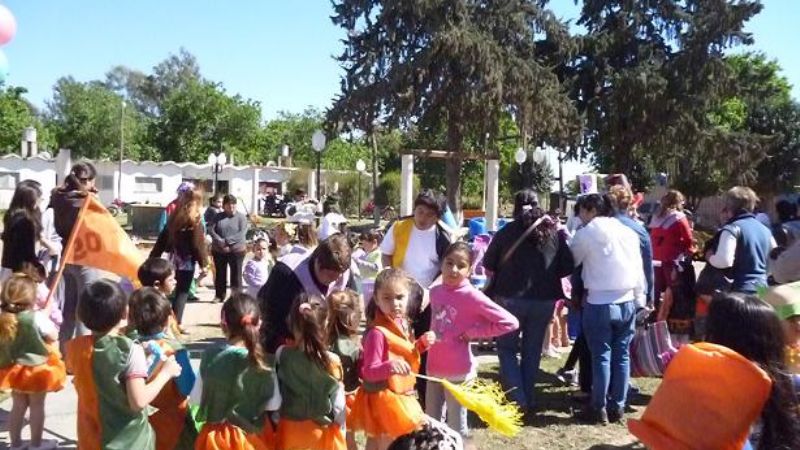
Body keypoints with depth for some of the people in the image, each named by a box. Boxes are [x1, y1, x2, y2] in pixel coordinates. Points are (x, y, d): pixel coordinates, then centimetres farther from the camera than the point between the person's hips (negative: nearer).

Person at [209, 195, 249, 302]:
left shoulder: (241, 217, -1)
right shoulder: (218, 216, 7)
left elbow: (242, 233, -13)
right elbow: (211, 229, -3)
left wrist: (227, 240, -19)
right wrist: (219, 240, -19)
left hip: (236, 250, -3)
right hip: (219, 250, 3)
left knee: (236, 273, -1)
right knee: (220, 273, 11)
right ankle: (219, 295, 21)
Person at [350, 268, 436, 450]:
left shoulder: (401, 323, 2)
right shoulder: (377, 332, -26)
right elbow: (368, 372, -25)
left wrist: (422, 343, 2)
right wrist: (389, 366, -42)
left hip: (401, 396, 9)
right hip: (384, 398, -9)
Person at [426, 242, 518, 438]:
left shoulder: (472, 296, -16)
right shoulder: (435, 292, 1)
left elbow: (510, 322, -18)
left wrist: (472, 333, -16)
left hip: (458, 370, -6)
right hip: (434, 368, 6)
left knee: (456, 426, 7)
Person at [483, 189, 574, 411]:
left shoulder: (506, 232, -7)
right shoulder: (554, 232, -2)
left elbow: (488, 264, 0)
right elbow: (567, 267, 0)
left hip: (511, 297, -2)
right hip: (544, 299, 3)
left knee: (507, 348, 11)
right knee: (532, 350, 17)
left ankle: (517, 399, 0)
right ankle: (528, 399, 22)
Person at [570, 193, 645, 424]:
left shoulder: (587, 233, -5)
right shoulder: (629, 232, 9)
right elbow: (639, 270, 10)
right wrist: (639, 300, 15)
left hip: (600, 303, -5)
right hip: (627, 302, 5)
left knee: (601, 356, 1)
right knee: (622, 355, 9)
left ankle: (599, 409, 7)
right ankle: (617, 407, 16)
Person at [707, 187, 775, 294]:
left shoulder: (732, 228, -12)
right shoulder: (764, 229, 13)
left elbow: (724, 260, -24)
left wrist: (709, 256, -5)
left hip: (740, 290, -8)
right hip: (762, 288, 8)